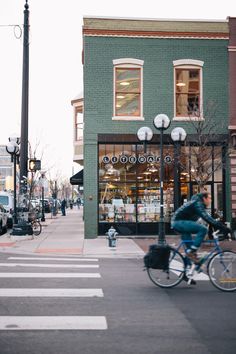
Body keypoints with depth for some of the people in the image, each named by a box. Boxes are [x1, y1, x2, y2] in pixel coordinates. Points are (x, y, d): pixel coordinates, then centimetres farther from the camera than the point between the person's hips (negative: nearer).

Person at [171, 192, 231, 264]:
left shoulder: (199, 204, 17)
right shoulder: (198, 204, -15)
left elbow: (208, 217, 22)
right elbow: (207, 218, -27)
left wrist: (220, 225, 15)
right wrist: (223, 228, -30)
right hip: (180, 222, -11)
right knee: (203, 229, -23)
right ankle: (192, 251, -20)